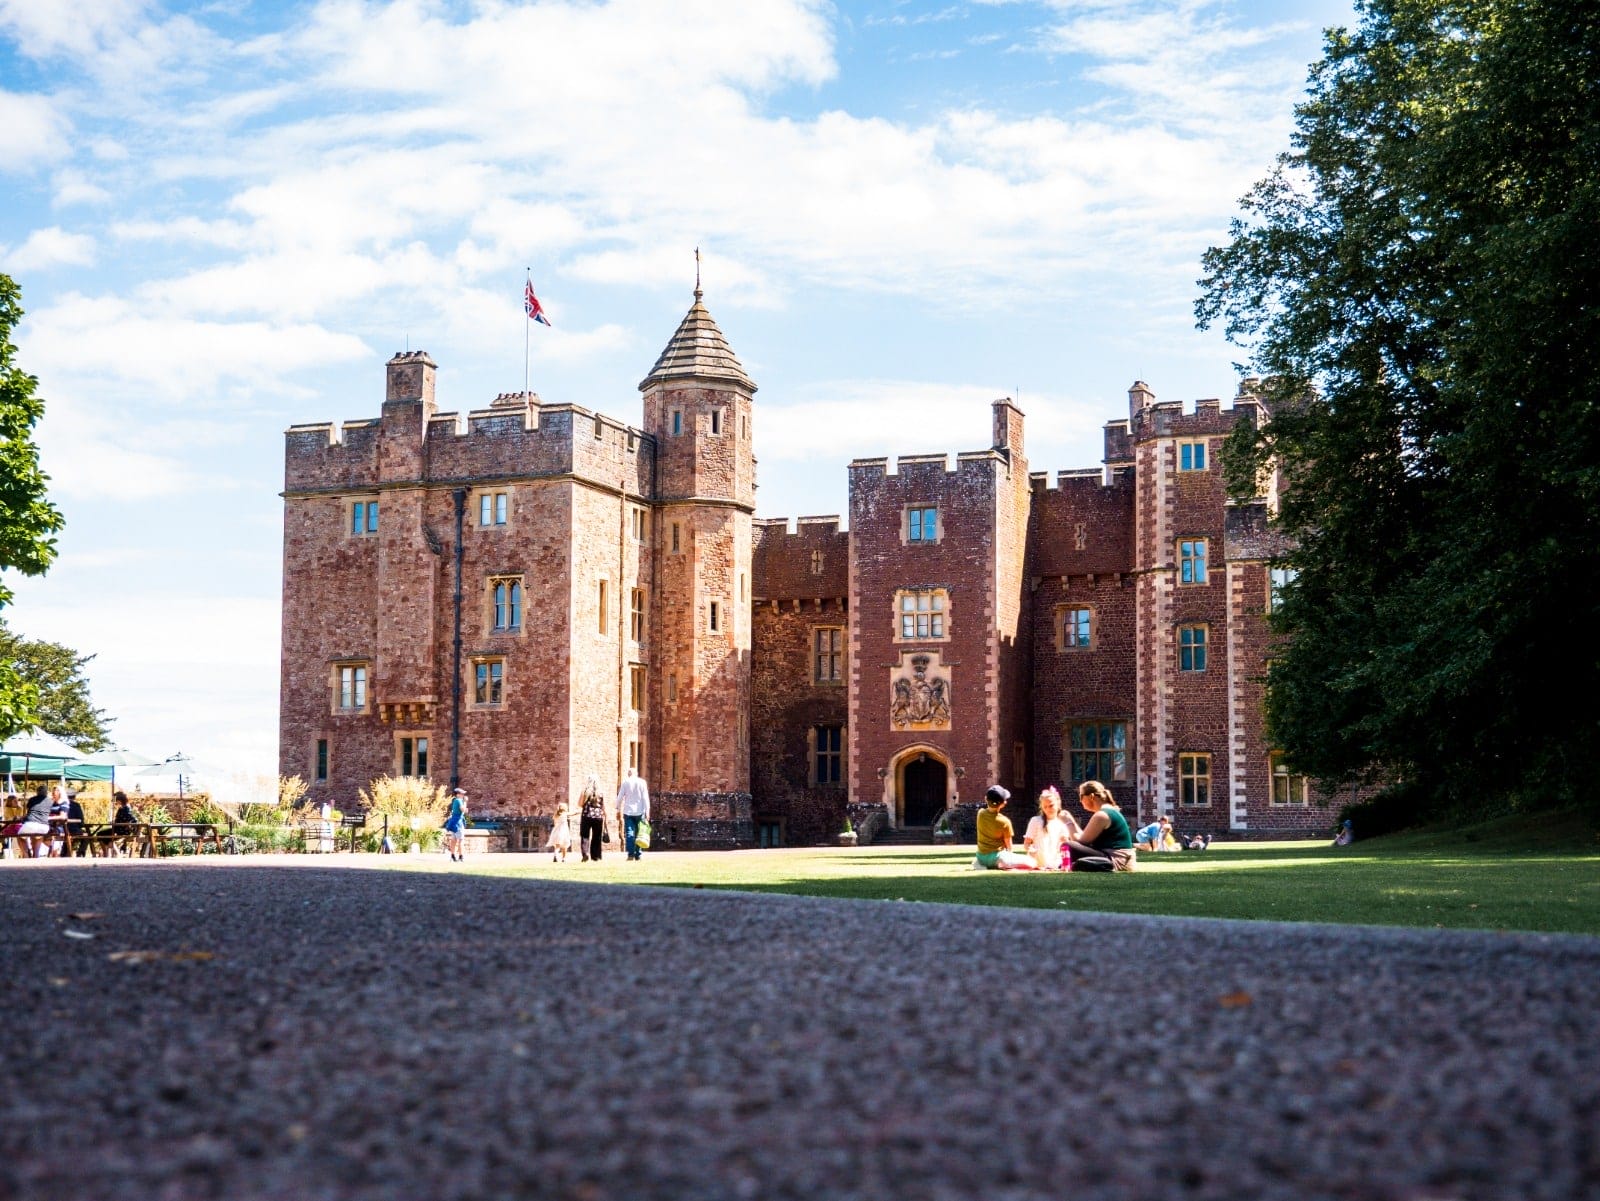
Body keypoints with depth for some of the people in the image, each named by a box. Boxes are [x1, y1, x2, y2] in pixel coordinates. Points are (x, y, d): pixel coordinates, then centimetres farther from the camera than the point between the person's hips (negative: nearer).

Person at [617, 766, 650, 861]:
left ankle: (631, 854, -14)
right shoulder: (641, 782, 2)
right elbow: (645, 797, -1)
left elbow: (620, 797, 2)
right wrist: (647, 811, -1)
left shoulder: (626, 782, 1)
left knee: (629, 833, -3)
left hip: (628, 811, -1)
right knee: (638, 834, 7)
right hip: (639, 811, 1)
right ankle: (638, 855, 5)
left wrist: (618, 808, 12)